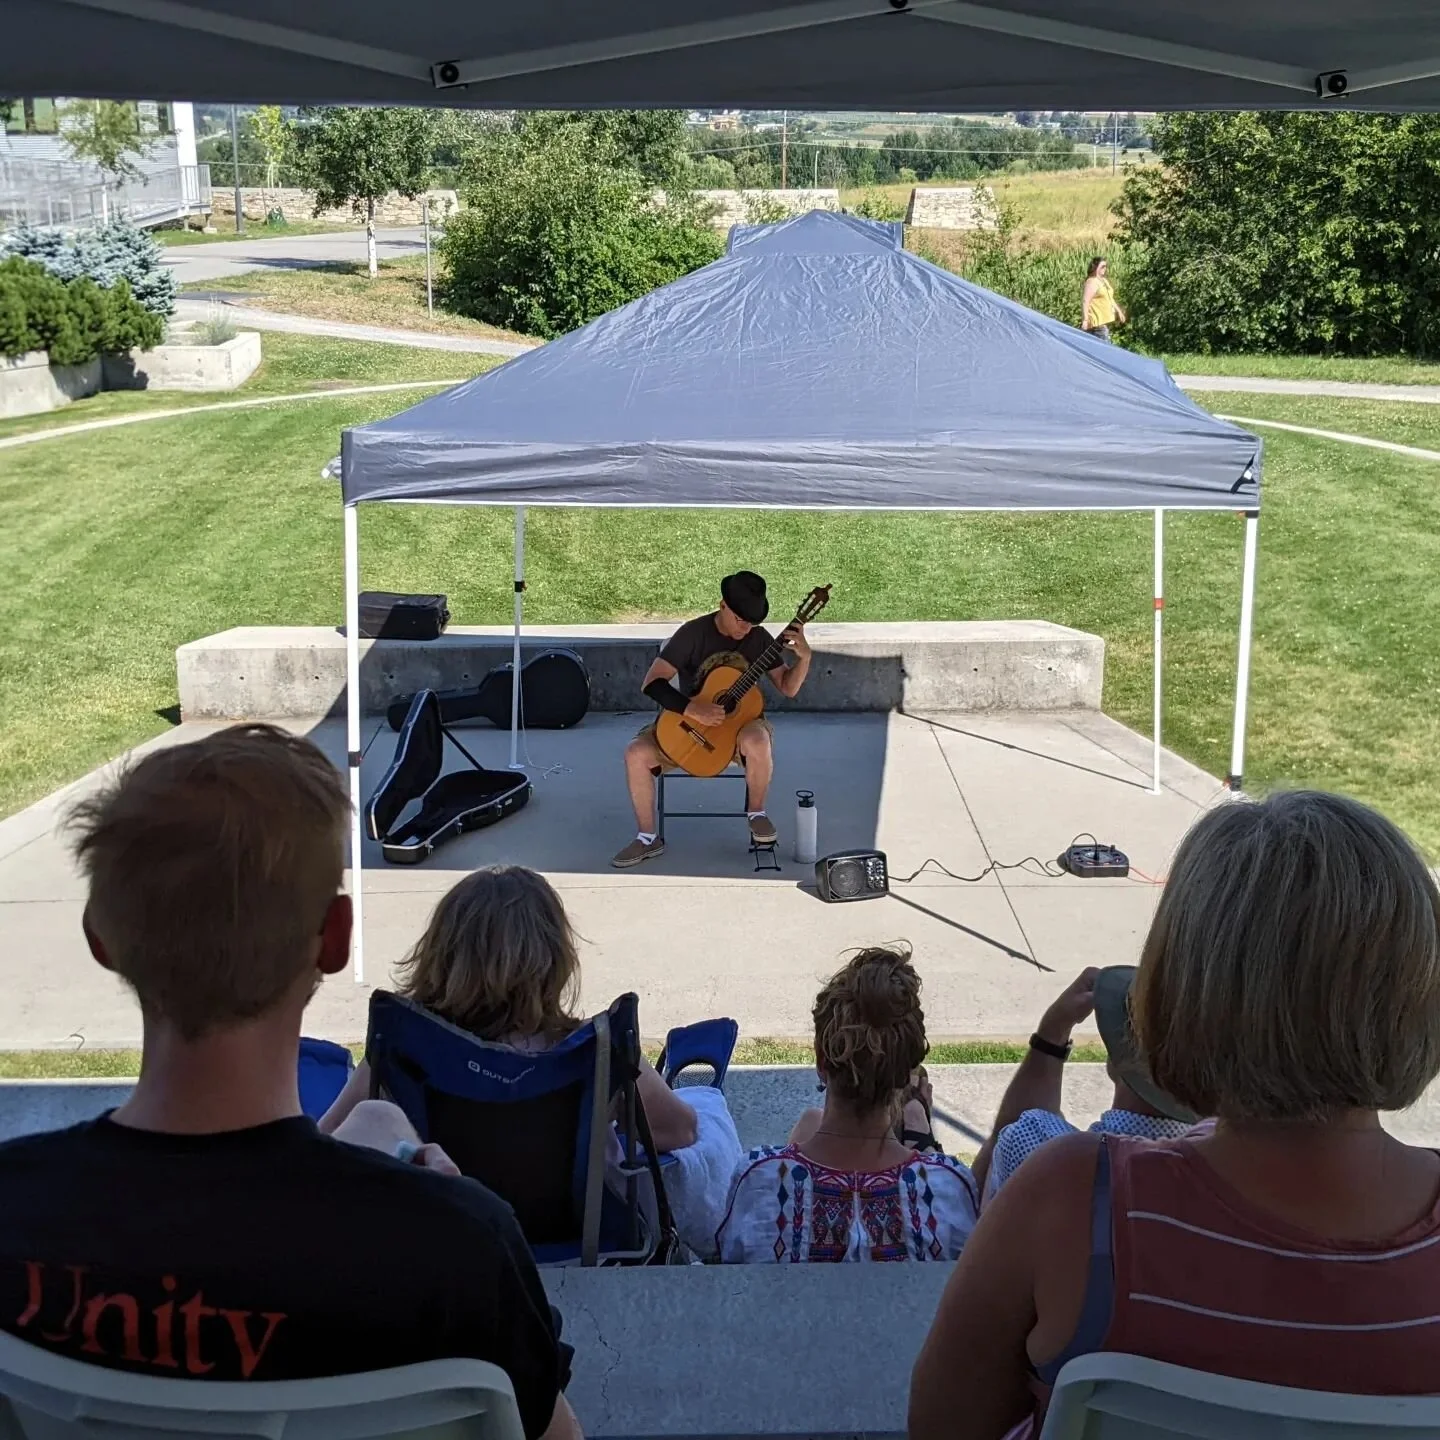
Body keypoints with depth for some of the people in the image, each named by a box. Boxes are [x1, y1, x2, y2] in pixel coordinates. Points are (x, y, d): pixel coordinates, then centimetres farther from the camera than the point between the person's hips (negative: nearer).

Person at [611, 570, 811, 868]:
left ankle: (756, 812, -8)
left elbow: (788, 688, 0)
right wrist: (691, 708, -32)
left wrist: (804, 656, -19)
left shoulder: (759, 639, -4)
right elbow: (652, 683, -18)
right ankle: (648, 838, -6)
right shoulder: (693, 633, -13)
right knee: (636, 753, -24)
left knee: (758, 743, -37)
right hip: (690, 724, 0)